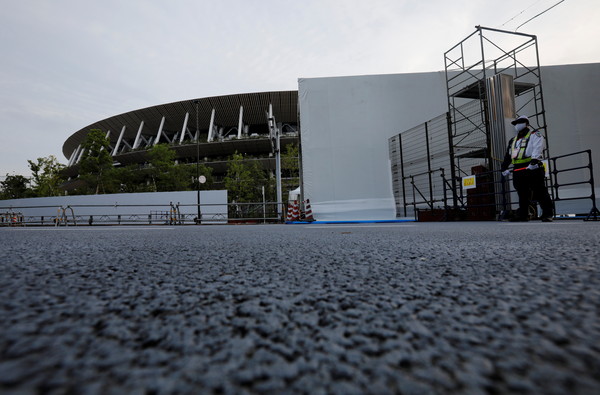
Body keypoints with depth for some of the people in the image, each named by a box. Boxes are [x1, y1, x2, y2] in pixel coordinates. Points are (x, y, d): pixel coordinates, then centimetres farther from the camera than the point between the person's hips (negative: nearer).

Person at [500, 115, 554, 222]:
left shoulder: (535, 135, 7)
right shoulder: (513, 140, 26)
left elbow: (537, 148, -11)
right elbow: (508, 155, 28)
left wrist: (534, 160, -26)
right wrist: (504, 168, 20)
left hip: (533, 168, -6)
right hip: (518, 171, 6)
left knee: (539, 193, -7)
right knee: (522, 194, 8)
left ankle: (548, 214, -2)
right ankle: (523, 214, 13)